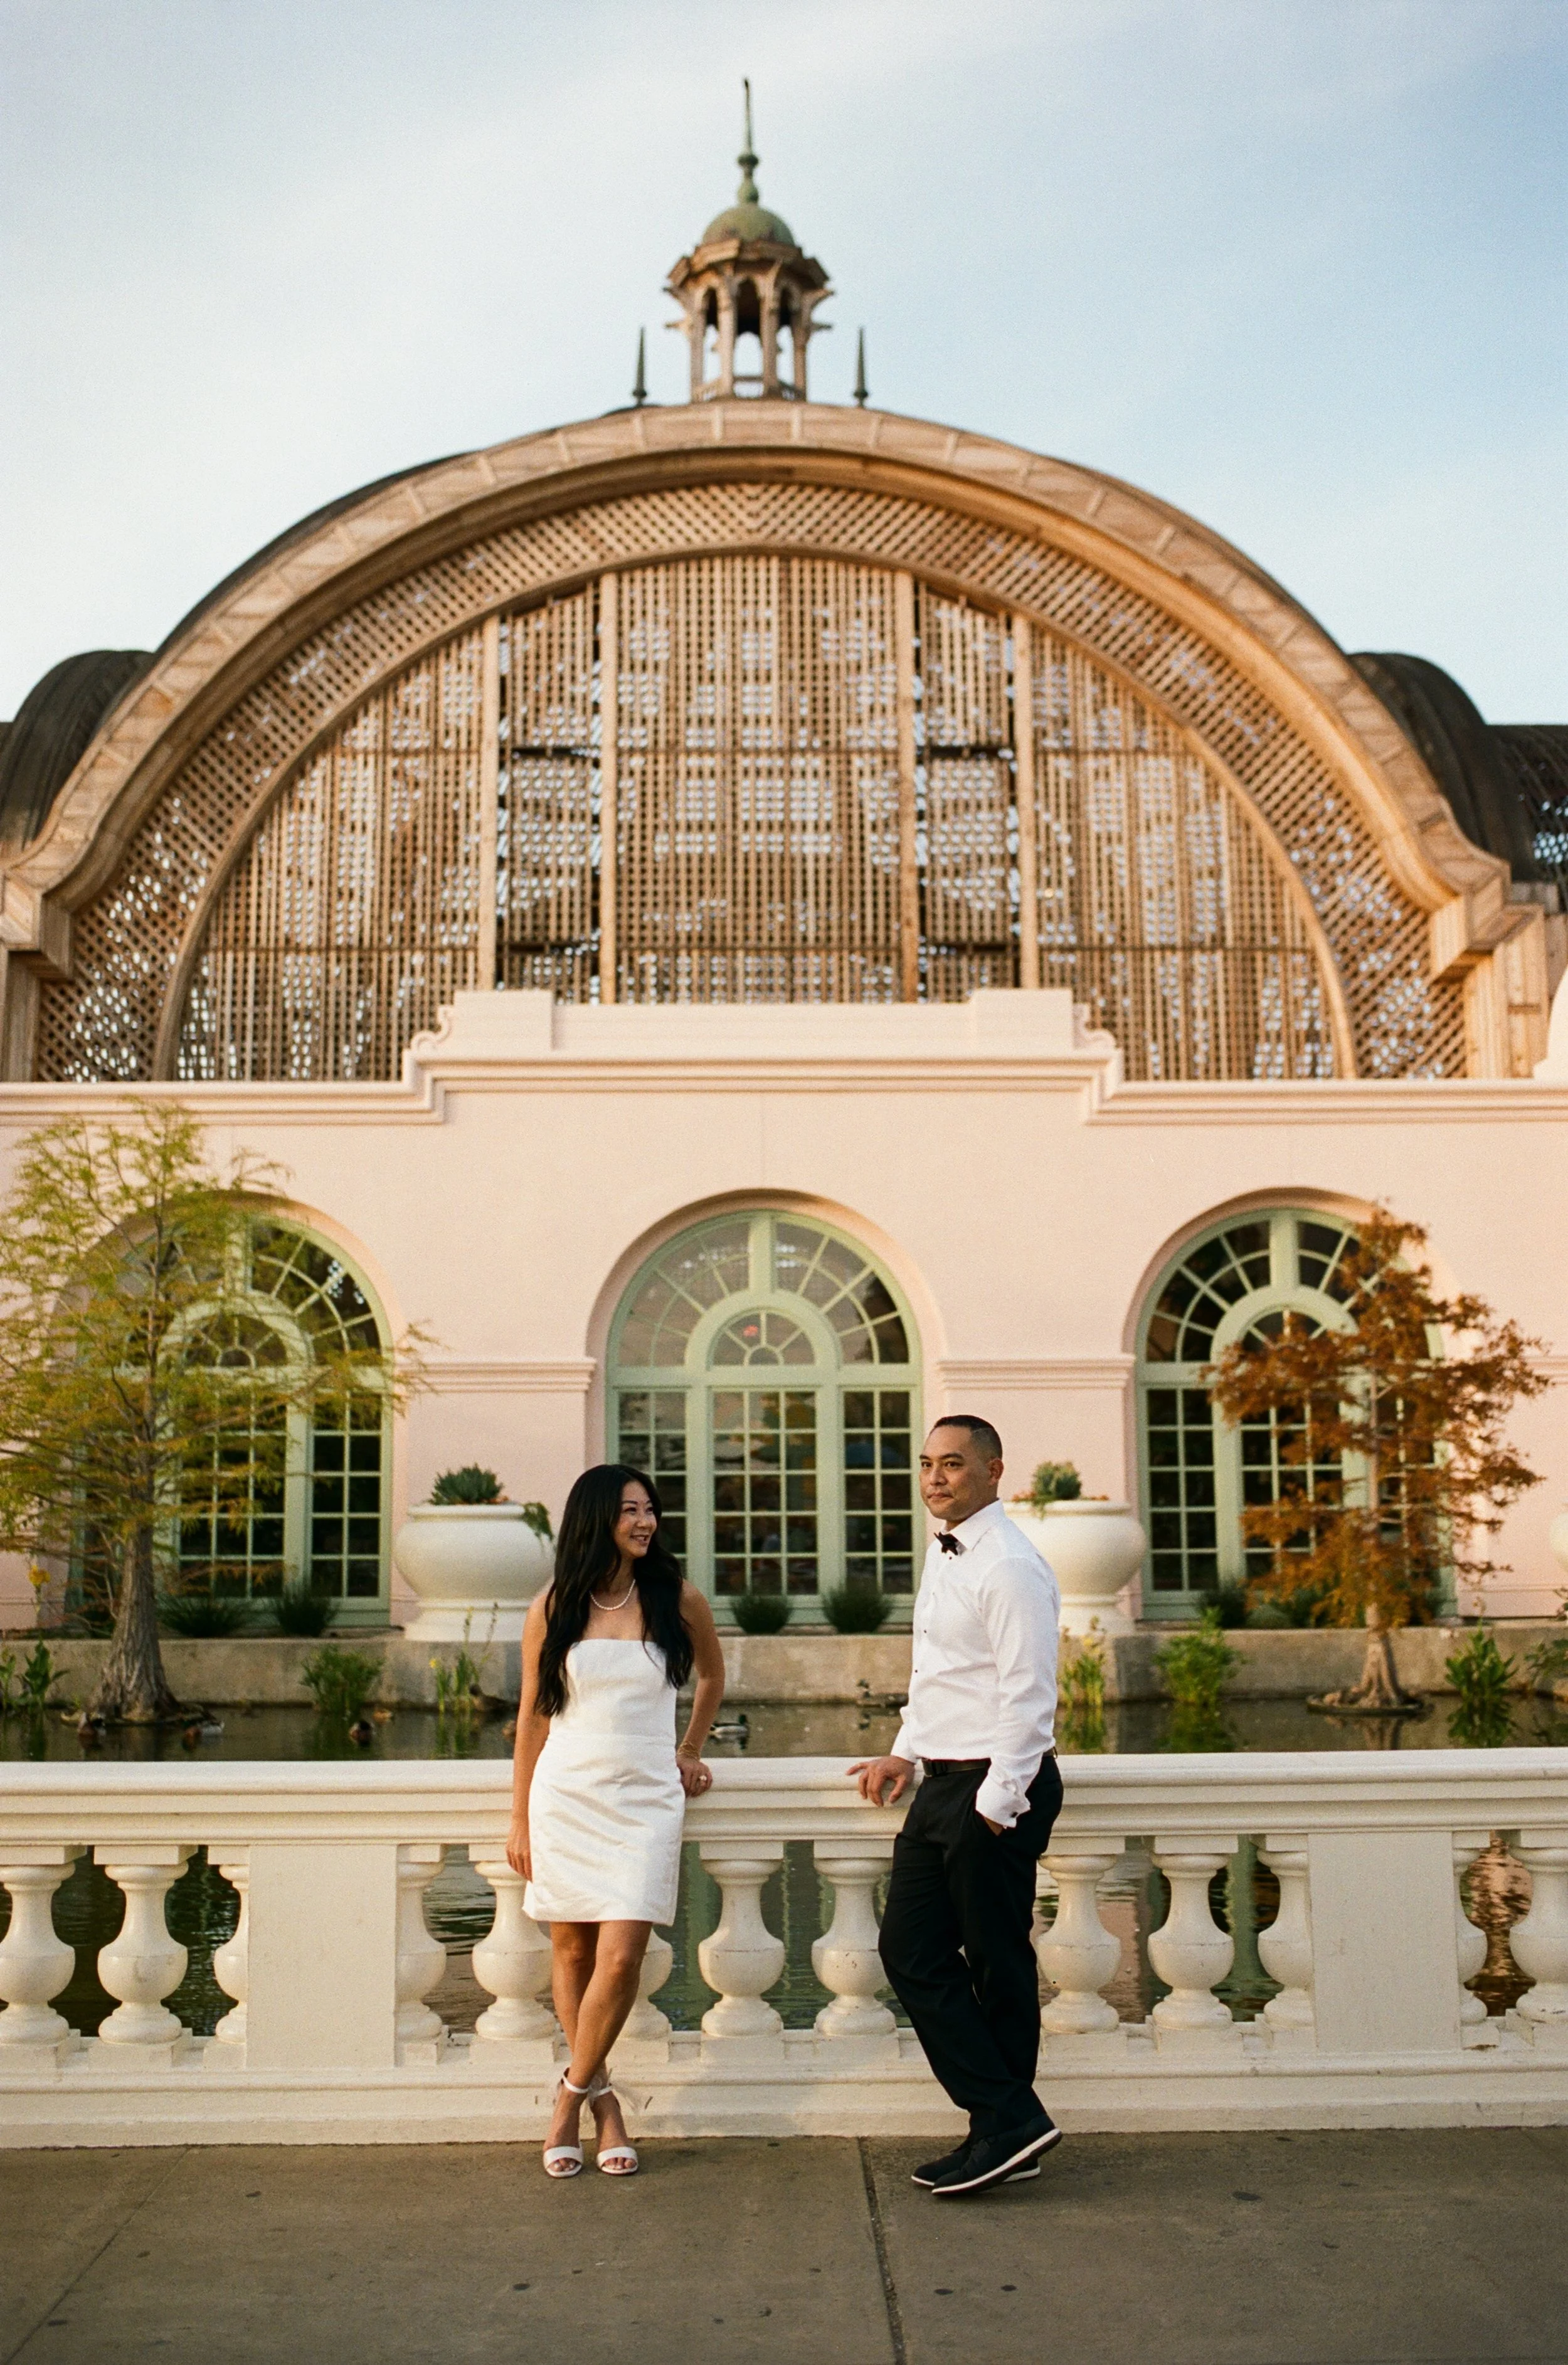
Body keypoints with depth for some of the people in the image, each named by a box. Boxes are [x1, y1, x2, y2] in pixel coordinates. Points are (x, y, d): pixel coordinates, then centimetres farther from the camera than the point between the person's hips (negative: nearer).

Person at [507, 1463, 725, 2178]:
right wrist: (519, 1818, 6)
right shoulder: (553, 1609, 1)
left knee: (620, 1958, -10)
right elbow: (533, 1716, 7)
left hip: (645, 1798, -1)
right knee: (571, 1951, 5)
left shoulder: (678, 1600, 1)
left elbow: (712, 1675, 21)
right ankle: (603, 2101, 22)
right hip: (565, 1794, 1)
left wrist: (691, 1752, 21)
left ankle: (574, 2091, 12)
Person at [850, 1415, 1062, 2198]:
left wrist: (996, 1802, -20)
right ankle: (1006, 2124, 17)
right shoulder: (943, 1553, 13)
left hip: (996, 1788, -10)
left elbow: (1029, 1696, -20)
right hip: (942, 1782, 10)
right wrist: (905, 1753, 17)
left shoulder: (1010, 1567, -16)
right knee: (912, 1951, 9)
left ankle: (1006, 2126, 14)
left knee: (997, 1965, 1)